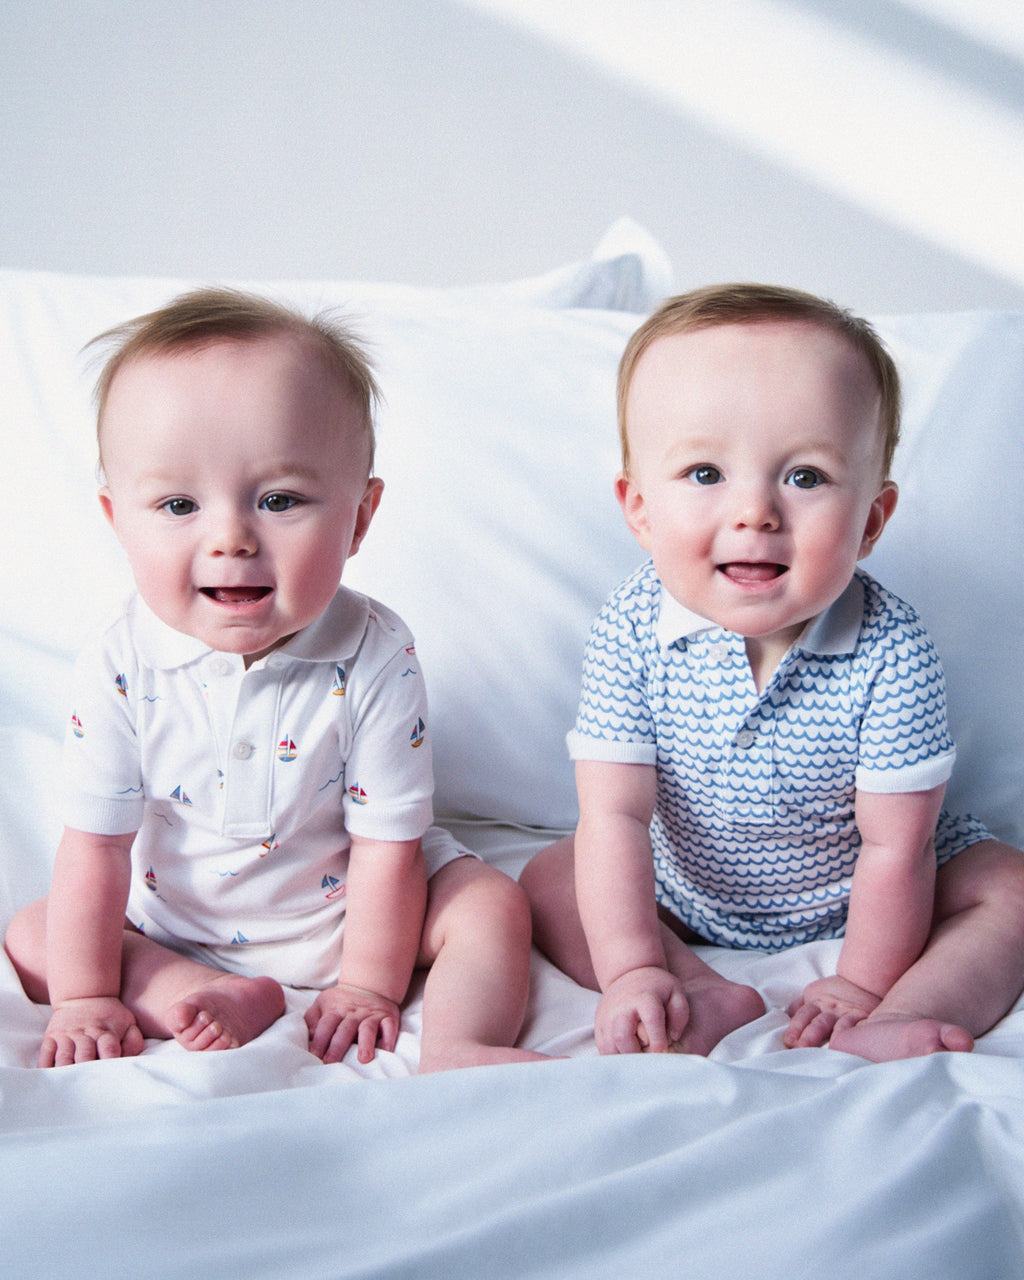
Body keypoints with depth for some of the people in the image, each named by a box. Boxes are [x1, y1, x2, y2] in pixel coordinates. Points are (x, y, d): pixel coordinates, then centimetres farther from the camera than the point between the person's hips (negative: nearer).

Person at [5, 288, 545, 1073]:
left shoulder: (375, 659, -26)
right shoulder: (122, 668, -22)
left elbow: (387, 842, -20)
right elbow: (95, 847, -15)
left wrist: (368, 987, -17)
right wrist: (86, 998, -13)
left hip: (347, 913, -2)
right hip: (173, 930, 2)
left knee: (493, 904, -17)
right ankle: (208, 998, -19)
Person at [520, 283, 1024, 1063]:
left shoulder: (890, 652, -30)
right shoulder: (632, 632, -25)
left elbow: (894, 845, -23)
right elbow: (613, 814, -22)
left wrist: (863, 984, -17)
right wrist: (633, 969, -24)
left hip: (852, 902, -1)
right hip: (685, 897, 2)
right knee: (546, 884, -10)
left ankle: (886, 1028, -32)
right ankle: (709, 998, -22)